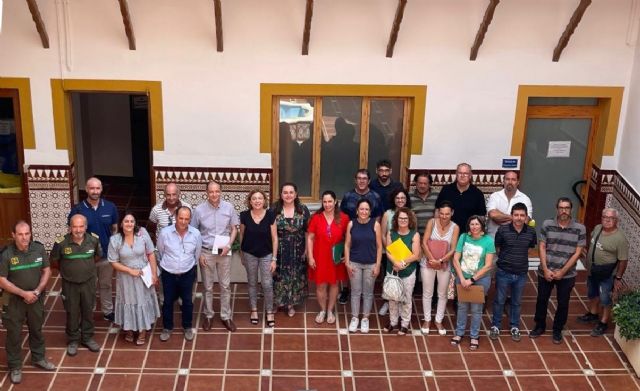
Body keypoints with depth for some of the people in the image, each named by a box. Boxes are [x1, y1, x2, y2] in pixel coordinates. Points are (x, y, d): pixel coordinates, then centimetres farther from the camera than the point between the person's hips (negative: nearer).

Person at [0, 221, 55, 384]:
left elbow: (46, 270, -1)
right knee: (14, 333, 8)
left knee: (36, 329, 19)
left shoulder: (39, 248, -10)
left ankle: (38, 358, 39)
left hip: (36, 297, 3)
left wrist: (37, 291, -13)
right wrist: (24, 293, -19)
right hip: (14, 299, -3)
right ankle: (15, 366, 23)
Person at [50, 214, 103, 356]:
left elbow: (98, 256, 7)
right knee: (72, 313, 12)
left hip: (88, 282, 2)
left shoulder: (93, 240, -15)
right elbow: (53, 260, -2)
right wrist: (67, 269, 8)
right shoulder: (61, 243, -22)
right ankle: (72, 340, 30)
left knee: (88, 311, 16)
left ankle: (87, 338, 34)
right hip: (70, 284, -2)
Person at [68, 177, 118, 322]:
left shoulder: (110, 207, -6)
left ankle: (108, 311, 33)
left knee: (106, 285, 18)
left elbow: (115, 229, 5)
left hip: (106, 254, 2)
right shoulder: (77, 209, -12)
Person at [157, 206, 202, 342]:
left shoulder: (196, 234, -13)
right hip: (168, 274, -1)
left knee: (187, 301, 14)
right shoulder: (165, 233, -17)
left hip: (187, 274, 1)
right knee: (168, 301, 13)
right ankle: (167, 328, 31)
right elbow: (161, 252, 2)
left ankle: (188, 327, 33)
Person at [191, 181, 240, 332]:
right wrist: (198, 253, -6)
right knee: (208, 287, 11)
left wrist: (228, 245, -11)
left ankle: (226, 316, 23)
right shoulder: (199, 209, -11)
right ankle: (208, 315, 27)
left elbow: (234, 228, 3)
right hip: (206, 252, -1)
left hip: (224, 252, 1)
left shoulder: (229, 207, -7)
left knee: (225, 286, 10)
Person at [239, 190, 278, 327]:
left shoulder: (270, 215, -13)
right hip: (249, 254, 1)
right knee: (252, 283, 14)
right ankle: (254, 310, 31)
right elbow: (241, 235, 4)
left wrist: (274, 259, -8)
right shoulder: (245, 216, -10)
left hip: (266, 254, -1)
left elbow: (274, 238, -8)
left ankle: (269, 312, 18)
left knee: (267, 284, 0)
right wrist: (242, 255, 10)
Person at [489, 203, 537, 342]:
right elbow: (496, 248, 0)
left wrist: (520, 258, 8)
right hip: (503, 272, -2)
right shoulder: (502, 230, -15)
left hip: (521, 273, 2)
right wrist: (505, 259, 5)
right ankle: (495, 326, 29)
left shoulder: (531, 232, -8)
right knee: (499, 301, 12)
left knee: (516, 302, 18)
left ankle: (514, 327, 35)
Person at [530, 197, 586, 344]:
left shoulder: (580, 229, -9)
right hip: (545, 272, 1)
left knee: (563, 303, 12)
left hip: (567, 275, -1)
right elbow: (542, 248, -4)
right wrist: (545, 269, -11)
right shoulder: (547, 224, -6)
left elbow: (577, 253, -8)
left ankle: (557, 330, 32)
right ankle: (540, 326, 35)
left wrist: (562, 272, -13)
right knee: (541, 300, 14)